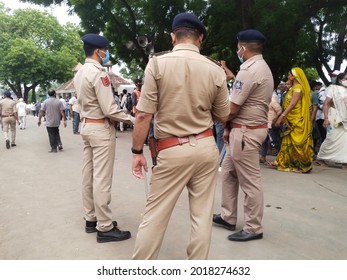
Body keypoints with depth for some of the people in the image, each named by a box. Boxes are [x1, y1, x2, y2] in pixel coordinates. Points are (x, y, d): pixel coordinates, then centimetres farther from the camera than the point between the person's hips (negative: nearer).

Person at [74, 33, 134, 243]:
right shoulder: (98, 73, -17)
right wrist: (132, 119, -9)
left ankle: (91, 219, 25)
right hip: (101, 128, -9)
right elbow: (110, 110, -20)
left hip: (87, 125, 9)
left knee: (89, 176, 13)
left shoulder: (80, 73, 11)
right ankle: (105, 228, 5)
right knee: (102, 179, -4)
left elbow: (85, 102, 13)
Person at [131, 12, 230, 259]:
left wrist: (137, 151, -1)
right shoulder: (216, 70, 0)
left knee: (154, 216, 9)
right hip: (206, 148, 3)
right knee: (202, 217, 13)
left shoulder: (157, 64, -8)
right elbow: (223, 117, 10)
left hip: (172, 151, -3)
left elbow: (144, 115, -10)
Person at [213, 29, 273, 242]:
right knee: (228, 172, 18)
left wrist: (225, 126, 3)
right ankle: (228, 217, 29)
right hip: (246, 129, 11)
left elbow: (233, 108, -17)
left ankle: (254, 228, 14)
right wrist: (230, 128, 11)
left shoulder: (249, 70, -17)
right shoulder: (262, 68, 17)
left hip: (246, 131, -11)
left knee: (250, 181, 0)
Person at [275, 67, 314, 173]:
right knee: (289, 142, 9)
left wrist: (281, 116, -21)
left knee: (298, 143, -5)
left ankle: (305, 166, 2)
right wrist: (283, 117, 9)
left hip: (297, 121, -9)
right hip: (291, 121, 9)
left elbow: (292, 104, -19)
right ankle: (285, 163, 12)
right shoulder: (294, 88, 17)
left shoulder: (298, 87, -11)